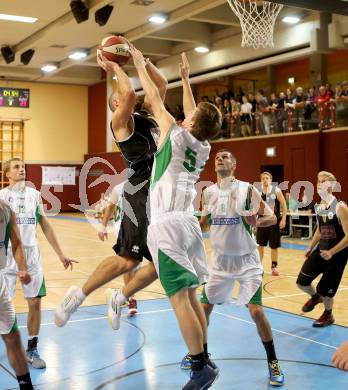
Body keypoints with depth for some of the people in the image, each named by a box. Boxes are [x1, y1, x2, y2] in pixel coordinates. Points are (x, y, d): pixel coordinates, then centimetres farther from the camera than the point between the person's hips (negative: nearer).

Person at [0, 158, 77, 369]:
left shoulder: (34, 194, 9)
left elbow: (46, 226, 13)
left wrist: (61, 254, 11)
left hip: (31, 254, 3)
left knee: (35, 302, 2)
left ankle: (32, 349, 15)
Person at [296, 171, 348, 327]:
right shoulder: (318, 207, 4)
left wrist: (331, 252, -25)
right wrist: (310, 248, 12)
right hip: (321, 249, 6)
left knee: (325, 288, 2)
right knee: (302, 281, 4)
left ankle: (328, 315, 31)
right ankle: (315, 297, 38)